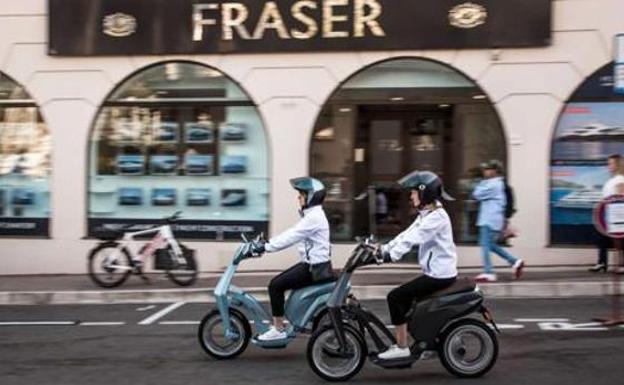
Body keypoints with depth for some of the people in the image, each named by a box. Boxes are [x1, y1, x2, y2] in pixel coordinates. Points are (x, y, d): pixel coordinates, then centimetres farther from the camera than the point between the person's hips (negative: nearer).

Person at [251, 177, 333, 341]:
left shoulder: (314, 217, -18)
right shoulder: (311, 214, 15)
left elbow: (291, 237, -23)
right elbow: (291, 233, 16)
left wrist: (266, 247, -23)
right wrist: (267, 242, 8)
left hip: (315, 268, -10)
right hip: (311, 264, 10)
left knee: (276, 285, -14)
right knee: (278, 282, 11)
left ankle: (278, 330, -9)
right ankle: (277, 323, 16)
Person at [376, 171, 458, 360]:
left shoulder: (436, 217, -17)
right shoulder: (426, 215, 16)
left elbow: (413, 238, -26)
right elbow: (407, 234, 12)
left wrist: (391, 255, -32)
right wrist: (384, 248, 3)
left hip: (439, 275, -10)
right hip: (434, 273, 10)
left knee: (395, 297, -12)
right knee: (403, 299, 15)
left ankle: (402, 348, -7)